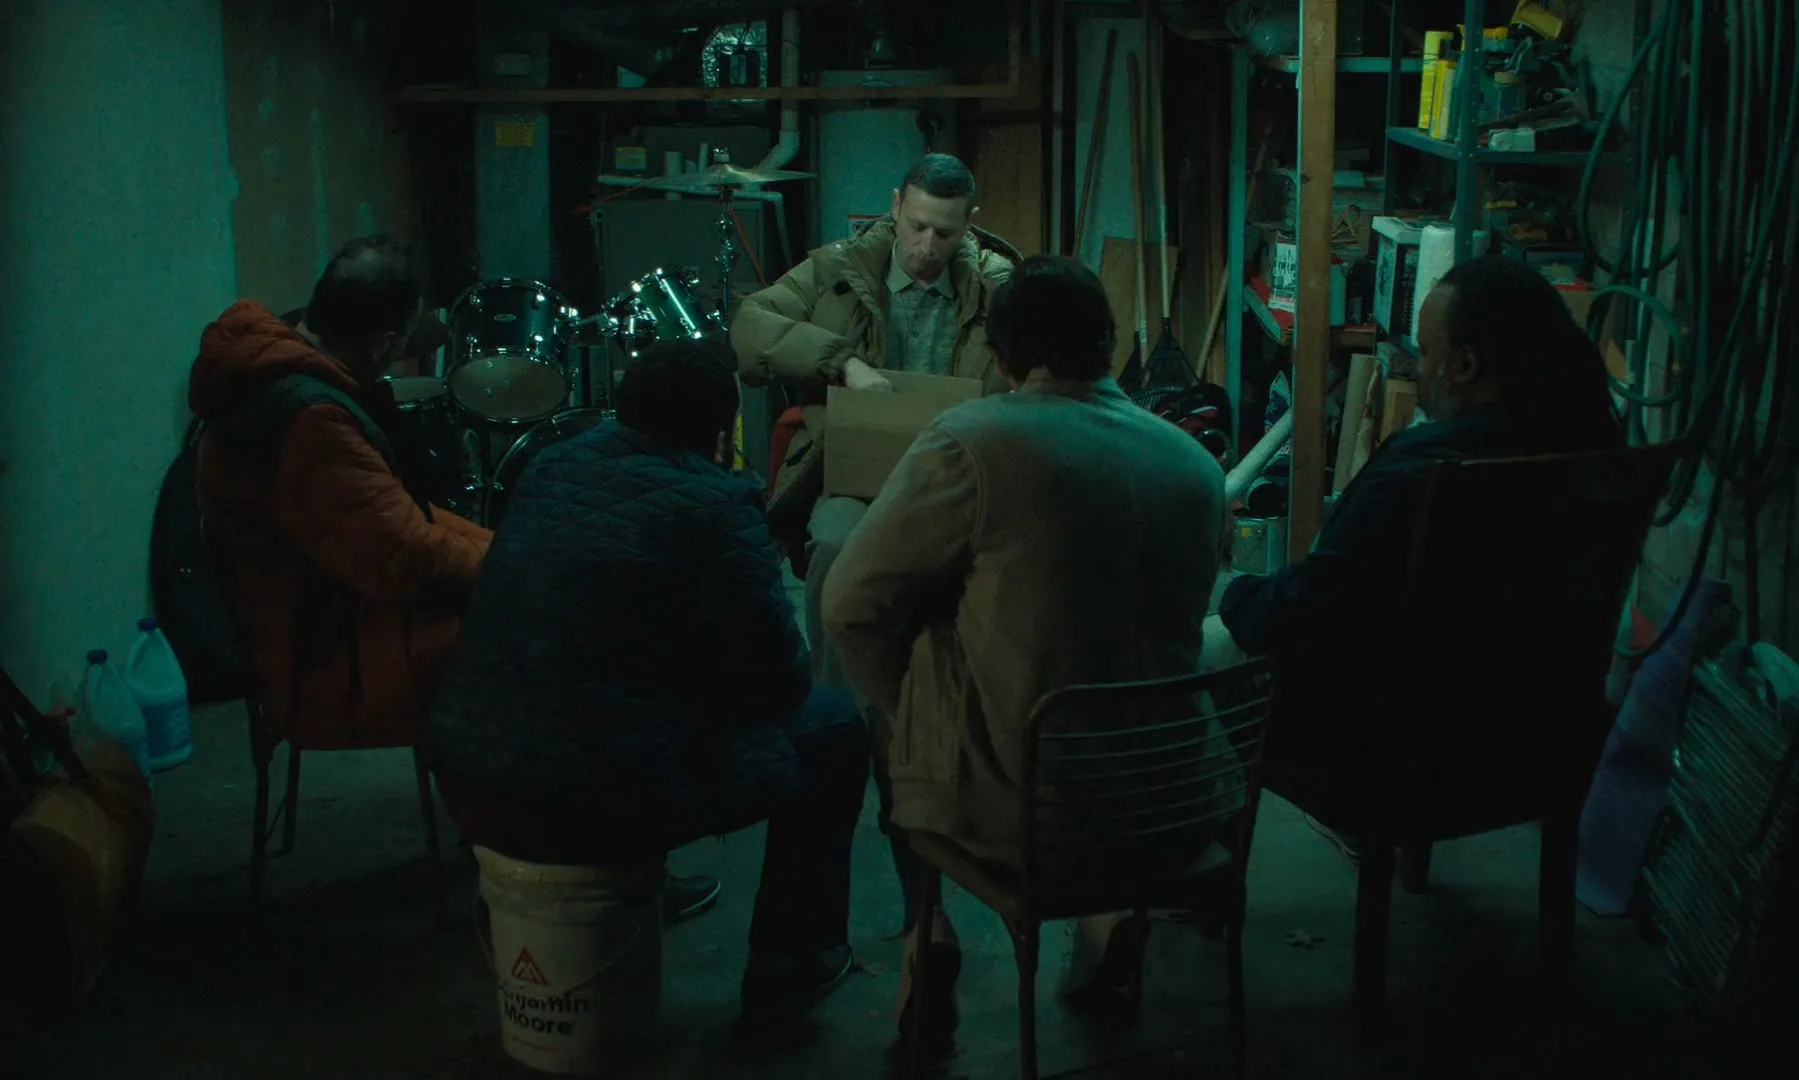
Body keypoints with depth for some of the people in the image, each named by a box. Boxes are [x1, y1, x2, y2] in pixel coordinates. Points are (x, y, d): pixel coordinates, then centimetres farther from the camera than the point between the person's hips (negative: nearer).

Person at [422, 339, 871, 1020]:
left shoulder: (554, 466, 8)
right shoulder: (716, 507, -12)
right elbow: (778, 681, -9)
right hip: (595, 806, -7)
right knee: (833, 728, 11)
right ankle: (789, 964, 20)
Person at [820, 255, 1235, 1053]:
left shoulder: (970, 438, -14)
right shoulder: (1196, 463, 2)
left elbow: (852, 605, -9)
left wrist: (914, 709, 8)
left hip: (1009, 798, -4)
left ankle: (928, 939, 24)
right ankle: (1117, 907, 32)